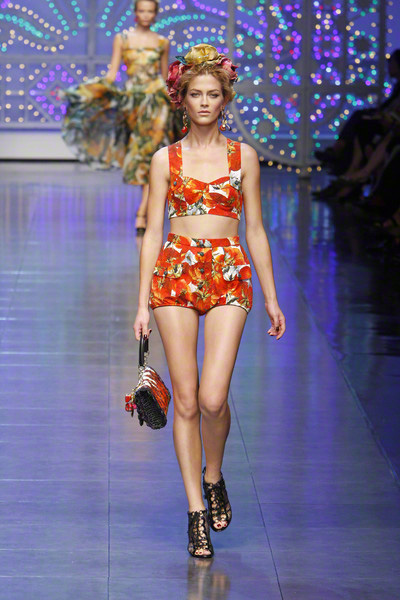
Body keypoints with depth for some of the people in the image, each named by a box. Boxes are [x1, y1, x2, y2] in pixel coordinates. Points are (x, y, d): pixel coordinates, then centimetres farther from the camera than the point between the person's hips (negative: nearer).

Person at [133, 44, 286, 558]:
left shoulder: (243, 156, 8)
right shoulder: (166, 159, 7)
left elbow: (255, 230, 10)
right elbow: (152, 232, 6)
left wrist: (272, 298, 8)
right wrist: (142, 302, 1)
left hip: (229, 275, 0)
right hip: (175, 273, 1)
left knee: (213, 398, -14)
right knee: (185, 399, -1)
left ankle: (214, 477, 15)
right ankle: (197, 511, 7)